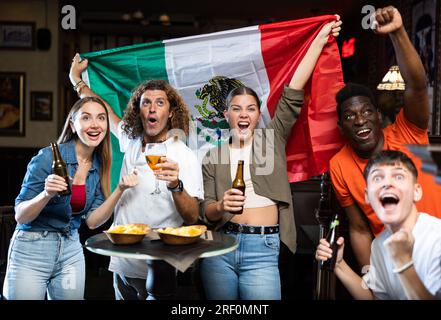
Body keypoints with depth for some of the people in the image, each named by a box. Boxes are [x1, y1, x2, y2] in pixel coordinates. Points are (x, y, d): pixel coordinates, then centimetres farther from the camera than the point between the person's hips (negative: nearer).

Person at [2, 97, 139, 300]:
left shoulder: (99, 166, 1)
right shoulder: (48, 157, -15)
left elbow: (92, 221, -2)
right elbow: (20, 216, -12)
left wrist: (120, 190, -13)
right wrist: (47, 194, -31)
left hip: (71, 251, 5)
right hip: (32, 249, -5)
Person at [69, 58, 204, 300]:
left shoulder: (184, 156, -13)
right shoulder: (131, 141, 3)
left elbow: (192, 218, -17)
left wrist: (176, 186, -34)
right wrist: (77, 80, 28)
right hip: (121, 264, 5)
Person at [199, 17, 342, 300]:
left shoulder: (272, 138, 6)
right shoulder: (213, 157, 9)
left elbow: (293, 94, -2)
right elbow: (206, 211, 6)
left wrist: (320, 40, -5)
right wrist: (221, 206, -18)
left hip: (263, 249, -1)